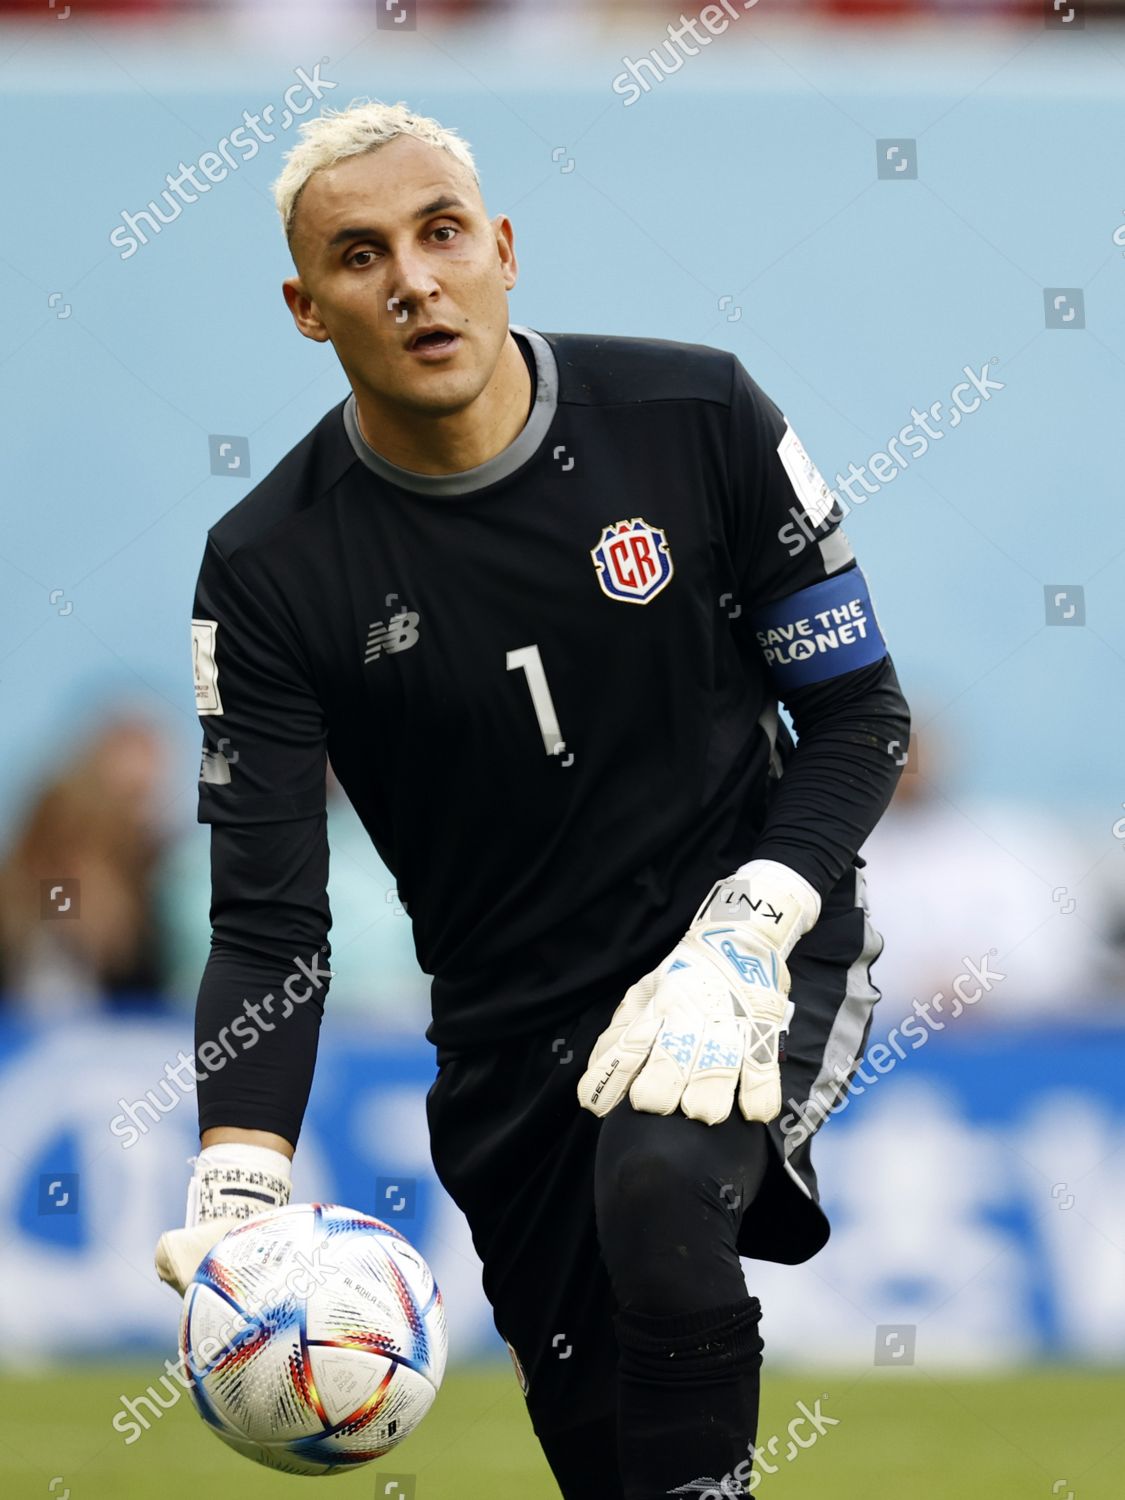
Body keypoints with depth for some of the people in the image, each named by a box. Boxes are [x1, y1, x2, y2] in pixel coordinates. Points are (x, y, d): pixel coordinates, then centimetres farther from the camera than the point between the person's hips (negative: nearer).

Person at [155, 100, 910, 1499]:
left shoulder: (695, 418, -9)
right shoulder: (270, 570, -8)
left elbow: (860, 714, -3)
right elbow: (268, 919, -10)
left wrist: (742, 937, -20)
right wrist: (237, 1188, -27)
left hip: (751, 950, -2)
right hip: (513, 1031, 2)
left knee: (654, 1191, -34)